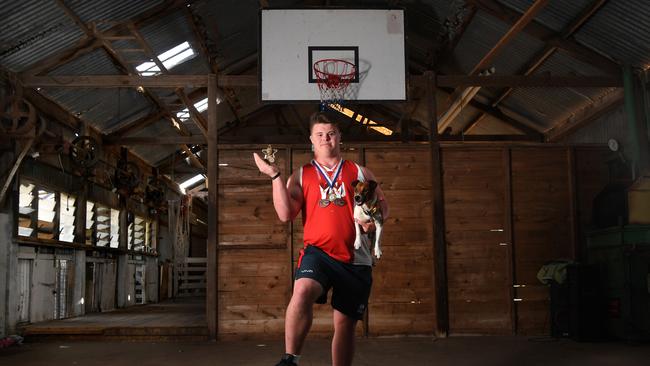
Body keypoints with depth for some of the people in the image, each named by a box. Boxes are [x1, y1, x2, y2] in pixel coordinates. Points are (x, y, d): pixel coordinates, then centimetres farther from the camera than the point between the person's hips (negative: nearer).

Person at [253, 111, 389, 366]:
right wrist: (274, 176, -8)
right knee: (302, 291, -33)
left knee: (345, 322, 8)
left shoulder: (360, 172, 13)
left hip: (355, 258, 2)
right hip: (318, 251, -2)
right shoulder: (301, 176, 10)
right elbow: (286, 215, -2)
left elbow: (382, 205, 16)